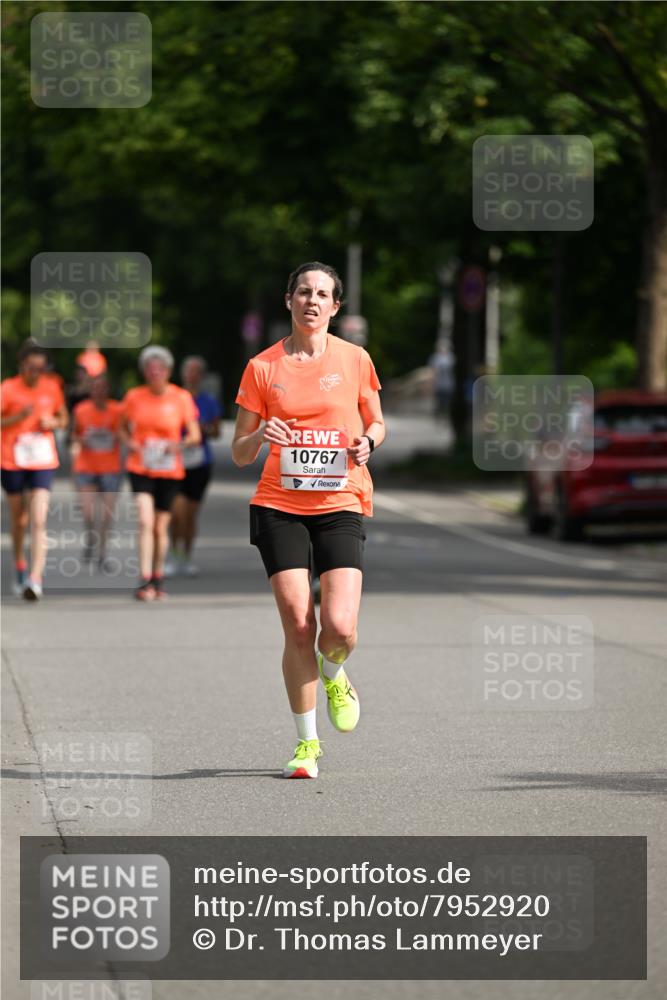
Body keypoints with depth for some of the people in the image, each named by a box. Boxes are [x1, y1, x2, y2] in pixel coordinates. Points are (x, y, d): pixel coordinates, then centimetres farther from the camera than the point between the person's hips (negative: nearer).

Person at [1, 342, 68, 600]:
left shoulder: (52, 388, 2)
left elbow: (63, 418, 16)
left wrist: (53, 422, -6)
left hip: (43, 462, 0)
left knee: (39, 521, -15)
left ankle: (35, 579, -23)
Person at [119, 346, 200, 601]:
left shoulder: (181, 398, -2)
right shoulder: (134, 397, 1)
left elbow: (195, 435, 1)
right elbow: (122, 428, 14)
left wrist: (180, 444, -19)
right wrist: (129, 442, -8)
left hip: (169, 470, 1)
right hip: (140, 468, -1)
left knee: (161, 527, 8)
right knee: (145, 521, -16)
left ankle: (158, 579, 27)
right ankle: (145, 581, -20)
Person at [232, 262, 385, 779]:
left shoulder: (354, 360, 3)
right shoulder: (263, 367, 2)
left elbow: (377, 423, 17)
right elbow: (239, 454, 5)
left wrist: (368, 441, -6)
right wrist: (259, 437, -17)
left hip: (340, 506, 0)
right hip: (279, 506, 0)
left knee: (340, 628, -15)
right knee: (298, 627, -7)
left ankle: (334, 674, 23)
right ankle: (307, 742, 9)